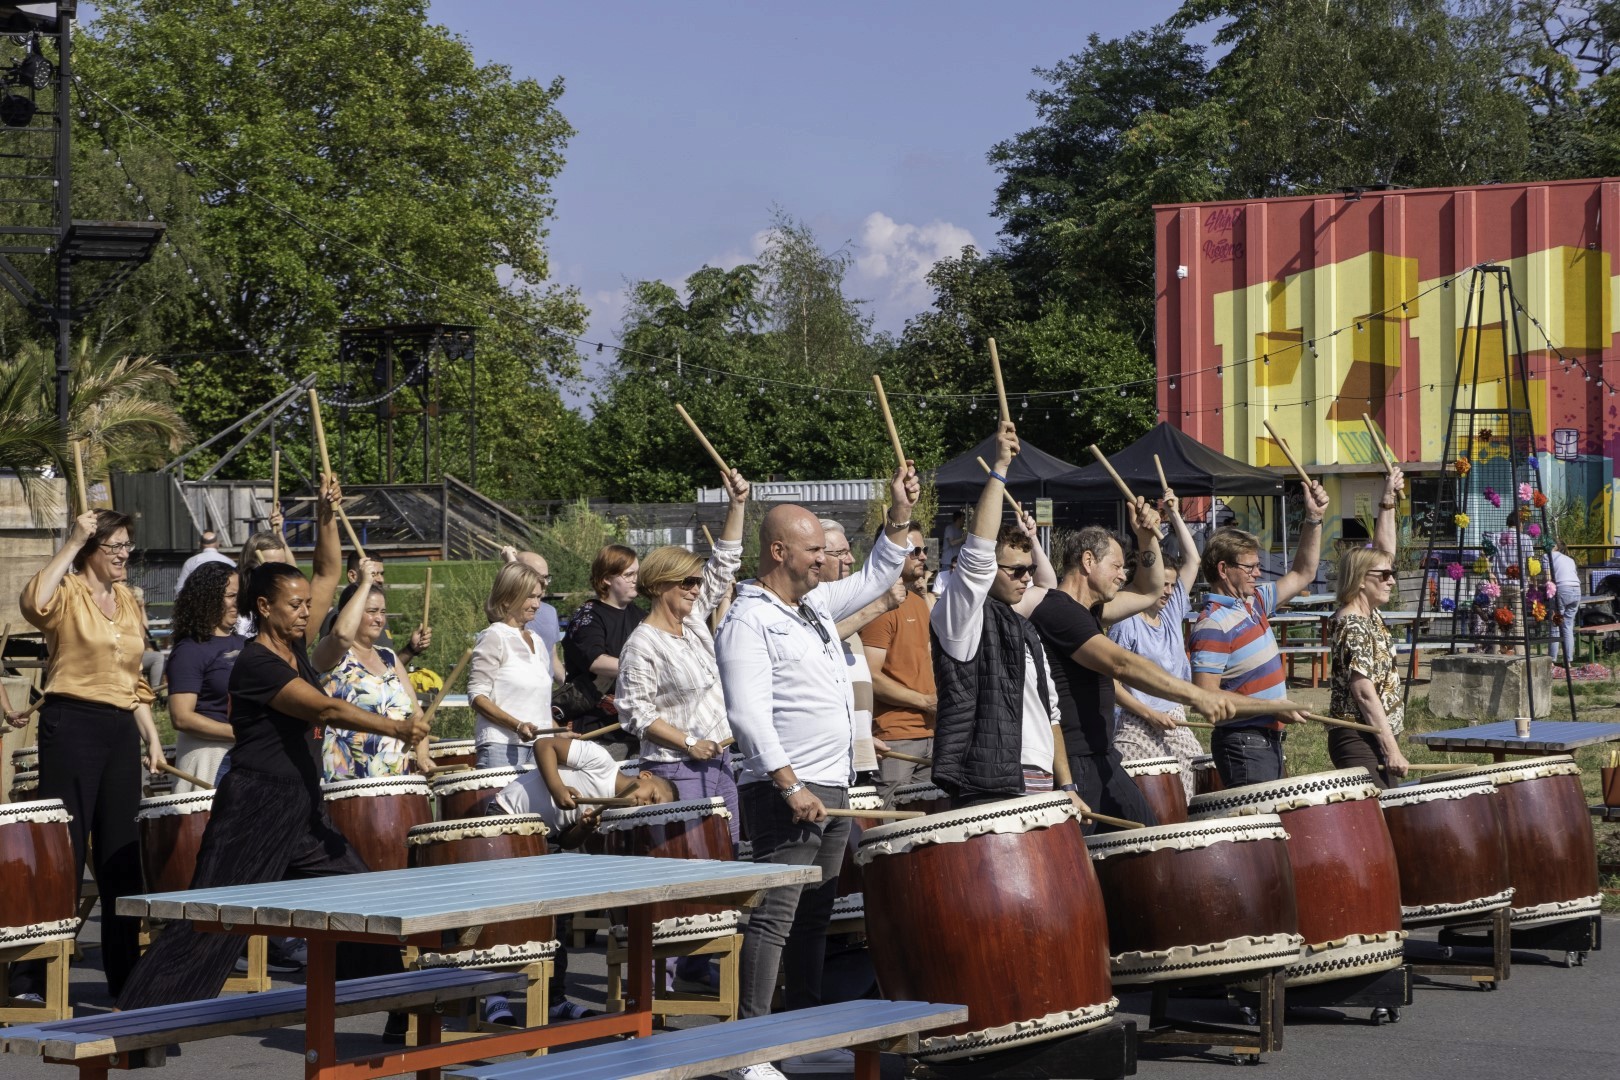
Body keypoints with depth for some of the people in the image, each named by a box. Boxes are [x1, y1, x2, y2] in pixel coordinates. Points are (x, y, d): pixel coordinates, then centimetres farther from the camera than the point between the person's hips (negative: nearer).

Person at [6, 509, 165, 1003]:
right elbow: (33, 604, -31)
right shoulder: (68, 594, -5)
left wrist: (152, 738, 14)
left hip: (121, 730, 7)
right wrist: (70, 545, -23)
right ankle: (30, 977, -2)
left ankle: (125, 975, 17)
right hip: (71, 725, -7)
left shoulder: (128, 601, 15)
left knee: (121, 853, 10)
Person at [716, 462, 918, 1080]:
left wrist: (899, 517, 19)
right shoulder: (749, 622, -12)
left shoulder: (816, 602, 16)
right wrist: (789, 784, -26)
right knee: (774, 918, -10)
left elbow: (873, 582, 30)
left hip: (830, 791, 9)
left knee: (814, 917, 13)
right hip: (785, 795, -9)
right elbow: (749, 714, -20)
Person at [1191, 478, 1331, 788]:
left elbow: (1302, 575, 23)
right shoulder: (1213, 625, -17)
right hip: (1242, 746, -10)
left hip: (1269, 739, 10)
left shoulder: (1254, 602, 10)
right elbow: (1206, 698, -23)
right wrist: (1271, 707, -23)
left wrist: (1314, 520, 13)